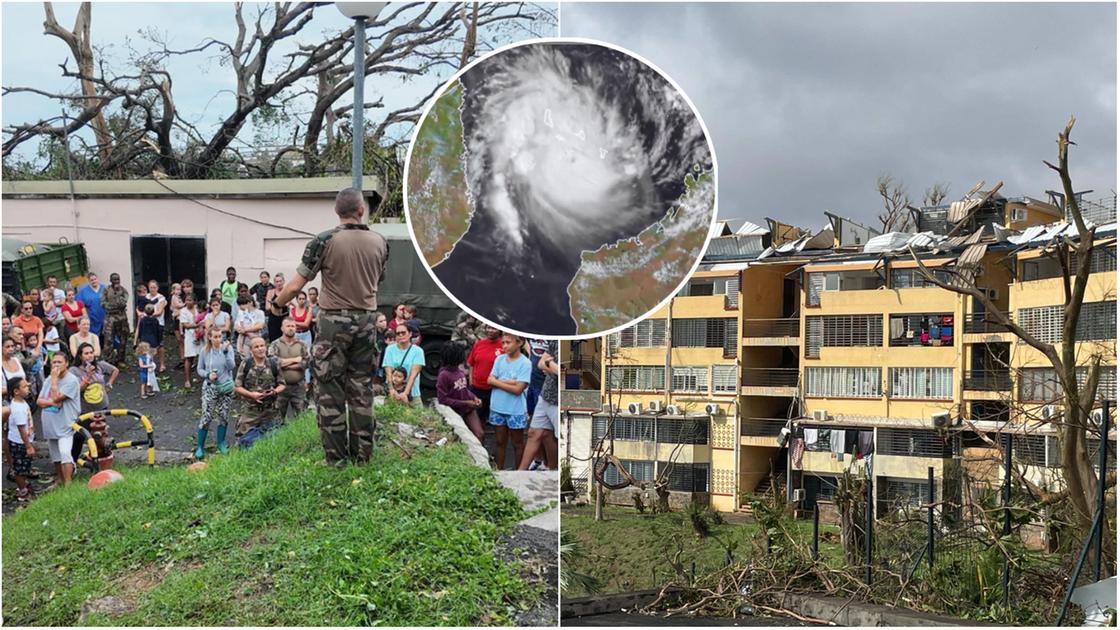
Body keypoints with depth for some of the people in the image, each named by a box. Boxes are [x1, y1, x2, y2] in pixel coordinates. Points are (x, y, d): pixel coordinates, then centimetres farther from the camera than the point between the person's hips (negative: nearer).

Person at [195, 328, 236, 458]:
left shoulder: (228, 347, -6)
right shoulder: (204, 351, -6)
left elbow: (231, 367, -14)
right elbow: (200, 369, 3)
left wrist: (225, 351, -25)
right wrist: (208, 375, -17)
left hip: (226, 387, 1)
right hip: (210, 388, -1)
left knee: (223, 416, 10)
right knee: (206, 417, -6)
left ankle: (221, 444, 27)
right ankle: (200, 447, 4)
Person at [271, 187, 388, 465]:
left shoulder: (324, 241, -12)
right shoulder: (379, 242, 1)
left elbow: (295, 286, -10)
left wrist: (276, 304, 8)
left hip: (334, 321, -4)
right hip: (367, 320, 4)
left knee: (330, 390, 4)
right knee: (362, 388, 11)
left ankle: (336, 456, 7)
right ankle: (362, 454, 15)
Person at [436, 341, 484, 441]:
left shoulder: (460, 370, 0)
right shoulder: (444, 375, -19)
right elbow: (443, 399, -19)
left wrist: (474, 398, -4)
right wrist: (465, 403, -20)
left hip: (468, 410, 5)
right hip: (455, 413, -5)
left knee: (479, 434, -3)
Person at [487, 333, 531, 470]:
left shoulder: (525, 363, -13)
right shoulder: (499, 359, 3)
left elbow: (517, 389, -18)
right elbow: (490, 380, -3)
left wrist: (497, 382, -10)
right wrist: (509, 382, -15)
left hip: (516, 411, -4)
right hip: (497, 408, 5)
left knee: (518, 443, 10)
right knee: (499, 442, 15)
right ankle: (499, 471, 27)